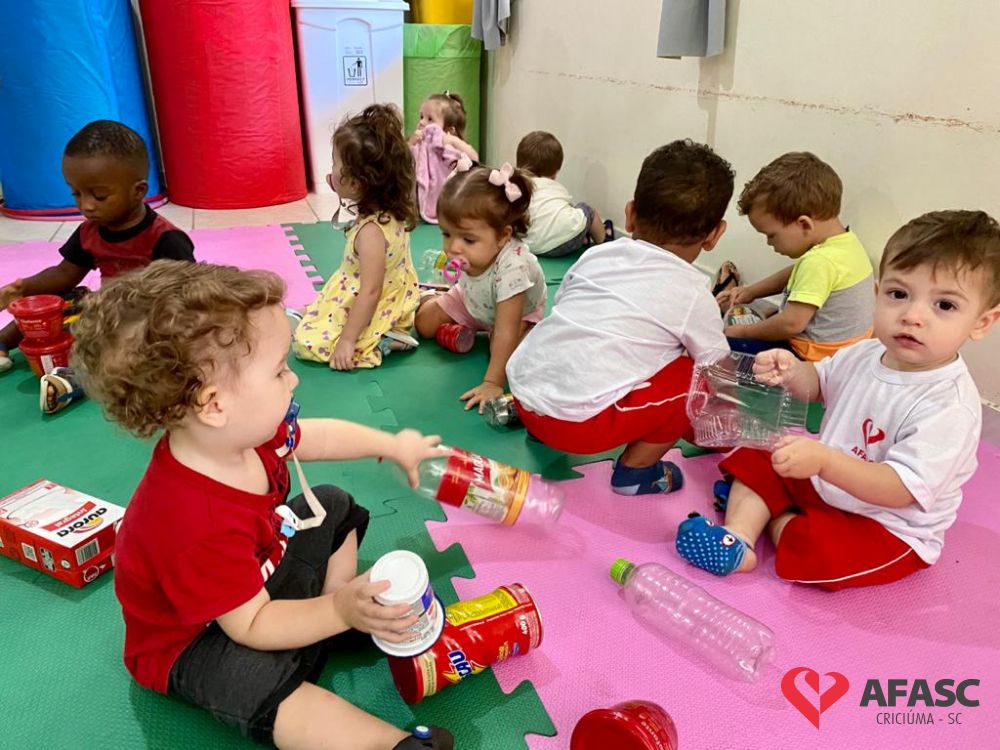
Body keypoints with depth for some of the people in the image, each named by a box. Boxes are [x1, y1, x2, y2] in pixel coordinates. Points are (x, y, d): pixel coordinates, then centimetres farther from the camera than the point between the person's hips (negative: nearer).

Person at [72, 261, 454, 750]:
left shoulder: (242, 432, -18)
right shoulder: (198, 526, -44)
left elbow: (314, 436, 4)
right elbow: (252, 625, -34)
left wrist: (391, 445, 7)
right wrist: (339, 611, -43)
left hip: (260, 573, 10)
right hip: (191, 640, -9)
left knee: (334, 508, 16)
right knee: (258, 683, -39)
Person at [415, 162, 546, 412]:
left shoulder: (512, 266, -47)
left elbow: (506, 333, -45)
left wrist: (493, 383, -45)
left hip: (517, 313, -4)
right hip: (474, 302, 4)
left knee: (506, 352, -28)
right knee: (424, 322, -1)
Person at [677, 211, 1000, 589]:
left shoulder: (950, 407, -29)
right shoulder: (866, 353, -7)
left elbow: (900, 490, -34)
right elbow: (818, 383, 13)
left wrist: (823, 460, -46)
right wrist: (792, 372, -11)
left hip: (889, 528, -7)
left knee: (814, 553, -31)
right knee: (756, 459, 5)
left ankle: (773, 518, -1)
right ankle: (737, 538, -10)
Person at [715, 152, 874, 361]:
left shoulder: (821, 261, -28)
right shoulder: (845, 240, 4)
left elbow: (792, 323, -28)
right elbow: (795, 275, 22)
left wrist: (742, 332, -13)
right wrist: (750, 291, 14)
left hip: (812, 358, -11)